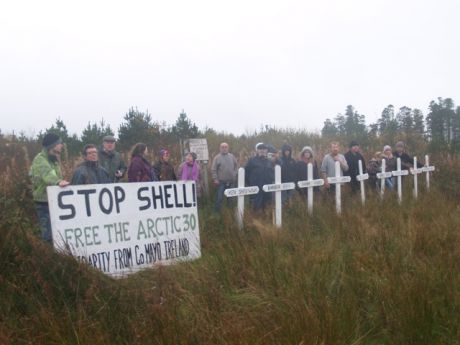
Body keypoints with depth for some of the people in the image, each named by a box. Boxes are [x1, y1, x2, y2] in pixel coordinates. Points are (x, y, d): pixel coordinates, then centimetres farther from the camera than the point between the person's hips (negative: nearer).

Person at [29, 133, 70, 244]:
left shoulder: (54, 159, 15)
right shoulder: (40, 160, -16)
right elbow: (47, 174, -36)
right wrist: (58, 181, -55)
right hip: (44, 202, -9)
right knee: (49, 236, -9)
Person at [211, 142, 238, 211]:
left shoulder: (232, 156, 6)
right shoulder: (217, 157, -7)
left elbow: (236, 165, 16)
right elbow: (213, 169, -7)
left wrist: (235, 173, 5)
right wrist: (215, 179, -12)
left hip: (231, 181, 4)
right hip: (221, 181, -4)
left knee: (231, 198, 16)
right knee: (219, 197, -1)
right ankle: (217, 211, 11)